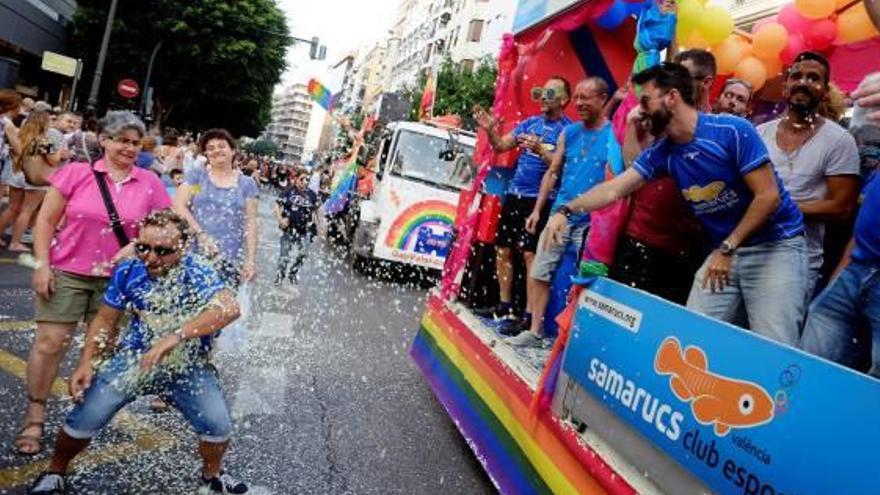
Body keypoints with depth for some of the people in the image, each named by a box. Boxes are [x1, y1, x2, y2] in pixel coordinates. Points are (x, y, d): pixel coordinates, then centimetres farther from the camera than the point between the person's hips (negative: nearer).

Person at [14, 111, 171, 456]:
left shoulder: (149, 184, -3)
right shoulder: (76, 173, -6)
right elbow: (46, 220, -2)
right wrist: (42, 264, -7)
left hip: (117, 278, 2)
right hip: (66, 272, -1)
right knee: (50, 342, 1)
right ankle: (34, 418, 15)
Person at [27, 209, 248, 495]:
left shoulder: (197, 275, -24)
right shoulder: (128, 273, -11)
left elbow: (230, 308, -44)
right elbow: (105, 320, 4)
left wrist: (175, 337, -50)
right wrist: (86, 363, -7)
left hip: (186, 366, -2)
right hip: (134, 358, 3)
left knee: (219, 426, -15)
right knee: (83, 420, -6)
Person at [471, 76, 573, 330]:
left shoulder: (568, 129, -4)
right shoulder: (531, 122, 14)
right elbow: (501, 145, 12)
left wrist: (540, 150, -30)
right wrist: (490, 129, -6)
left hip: (540, 199, -7)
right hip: (514, 194, 7)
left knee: (530, 254, -12)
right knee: (503, 250, 9)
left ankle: (529, 316, -7)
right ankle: (505, 306, 22)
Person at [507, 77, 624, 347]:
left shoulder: (615, 134, -5)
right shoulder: (569, 133, 9)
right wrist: (537, 209, 9)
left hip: (590, 220, -5)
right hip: (559, 214, 5)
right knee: (540, 273, 6)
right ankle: (535, 332, 17)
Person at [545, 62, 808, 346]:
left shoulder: (732, 131, -15)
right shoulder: (662, 152, 1)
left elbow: (768, 196, -16)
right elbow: (614, 189, 2)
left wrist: (727, 248, -16)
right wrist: (567, 211, -8)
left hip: (775, 245, -5)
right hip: (724, 249, 5)